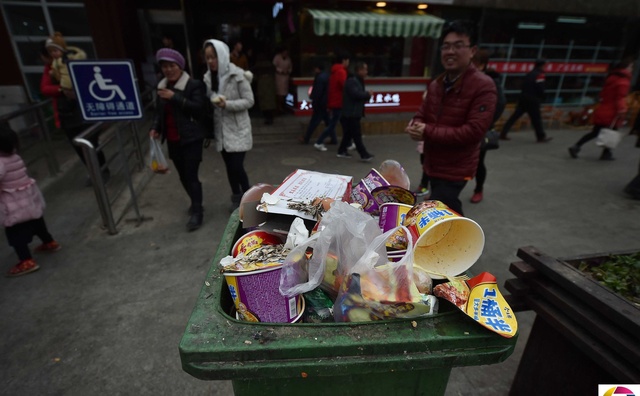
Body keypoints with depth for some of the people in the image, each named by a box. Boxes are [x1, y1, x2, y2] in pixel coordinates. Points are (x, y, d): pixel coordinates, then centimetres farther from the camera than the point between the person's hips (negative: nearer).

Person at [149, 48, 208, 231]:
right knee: (183, 175, 14)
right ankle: (196, 203, 34)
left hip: (191, 138, -7)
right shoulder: (162, 86, 12)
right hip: (172, 140, 7)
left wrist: (175, 97, -22)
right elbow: (160, 110, 20)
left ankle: (197, 212, 6)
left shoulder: (194, 85, -9)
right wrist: (155, 127, 4)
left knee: (191, 175, -6)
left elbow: (199, 108, -21)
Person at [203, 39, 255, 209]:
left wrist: (227, 104, -22)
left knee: (237, 166, -8)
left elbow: (249, 101, -12)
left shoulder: (238, 75, -11)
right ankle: (237, 197, 30)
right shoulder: (208, 77, 7)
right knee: (229, 166, 12)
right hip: (221, 129, 6)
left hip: (237, 128, -5)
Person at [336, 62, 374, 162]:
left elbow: (360, 95, 20)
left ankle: (342, 151, 24)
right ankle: (364, 155, -6)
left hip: (355, 113, 10)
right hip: (351, 114, -10)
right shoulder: (351, 81, -14)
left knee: (348, 133, 14)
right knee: (357, 135, -8)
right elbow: (356, 94, -26)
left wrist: (367, 96, -1)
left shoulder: (358, 81, 19)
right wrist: (368, 94, -11)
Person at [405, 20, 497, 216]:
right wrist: (415, 126, -14)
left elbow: (473, 131, -24)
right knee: (450, 213, 26)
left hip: (456, 169, -7)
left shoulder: (483, 86, -17)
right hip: (433, 165, 8)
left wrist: (428, 132, -24)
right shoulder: (436, 84, 6)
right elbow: (421, 115, 12)